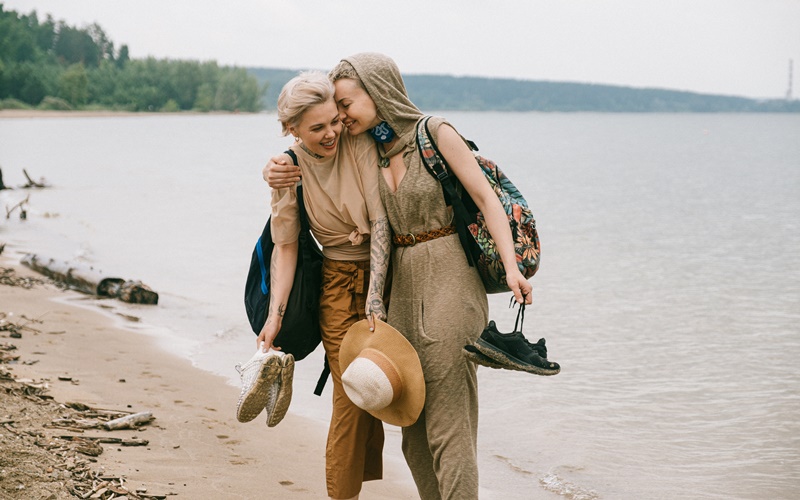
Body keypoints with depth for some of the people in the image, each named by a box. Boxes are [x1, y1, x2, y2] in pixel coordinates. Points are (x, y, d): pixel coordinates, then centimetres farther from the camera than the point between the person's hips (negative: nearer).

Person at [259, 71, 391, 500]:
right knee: (352, 394, -6)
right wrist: (275, 314, -12)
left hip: (386, 273, 1)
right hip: (339, 283, 0)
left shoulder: (360, 145, -13)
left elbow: (380, 220, -16)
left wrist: (375, 297, -21)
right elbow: (286, 247, -3)